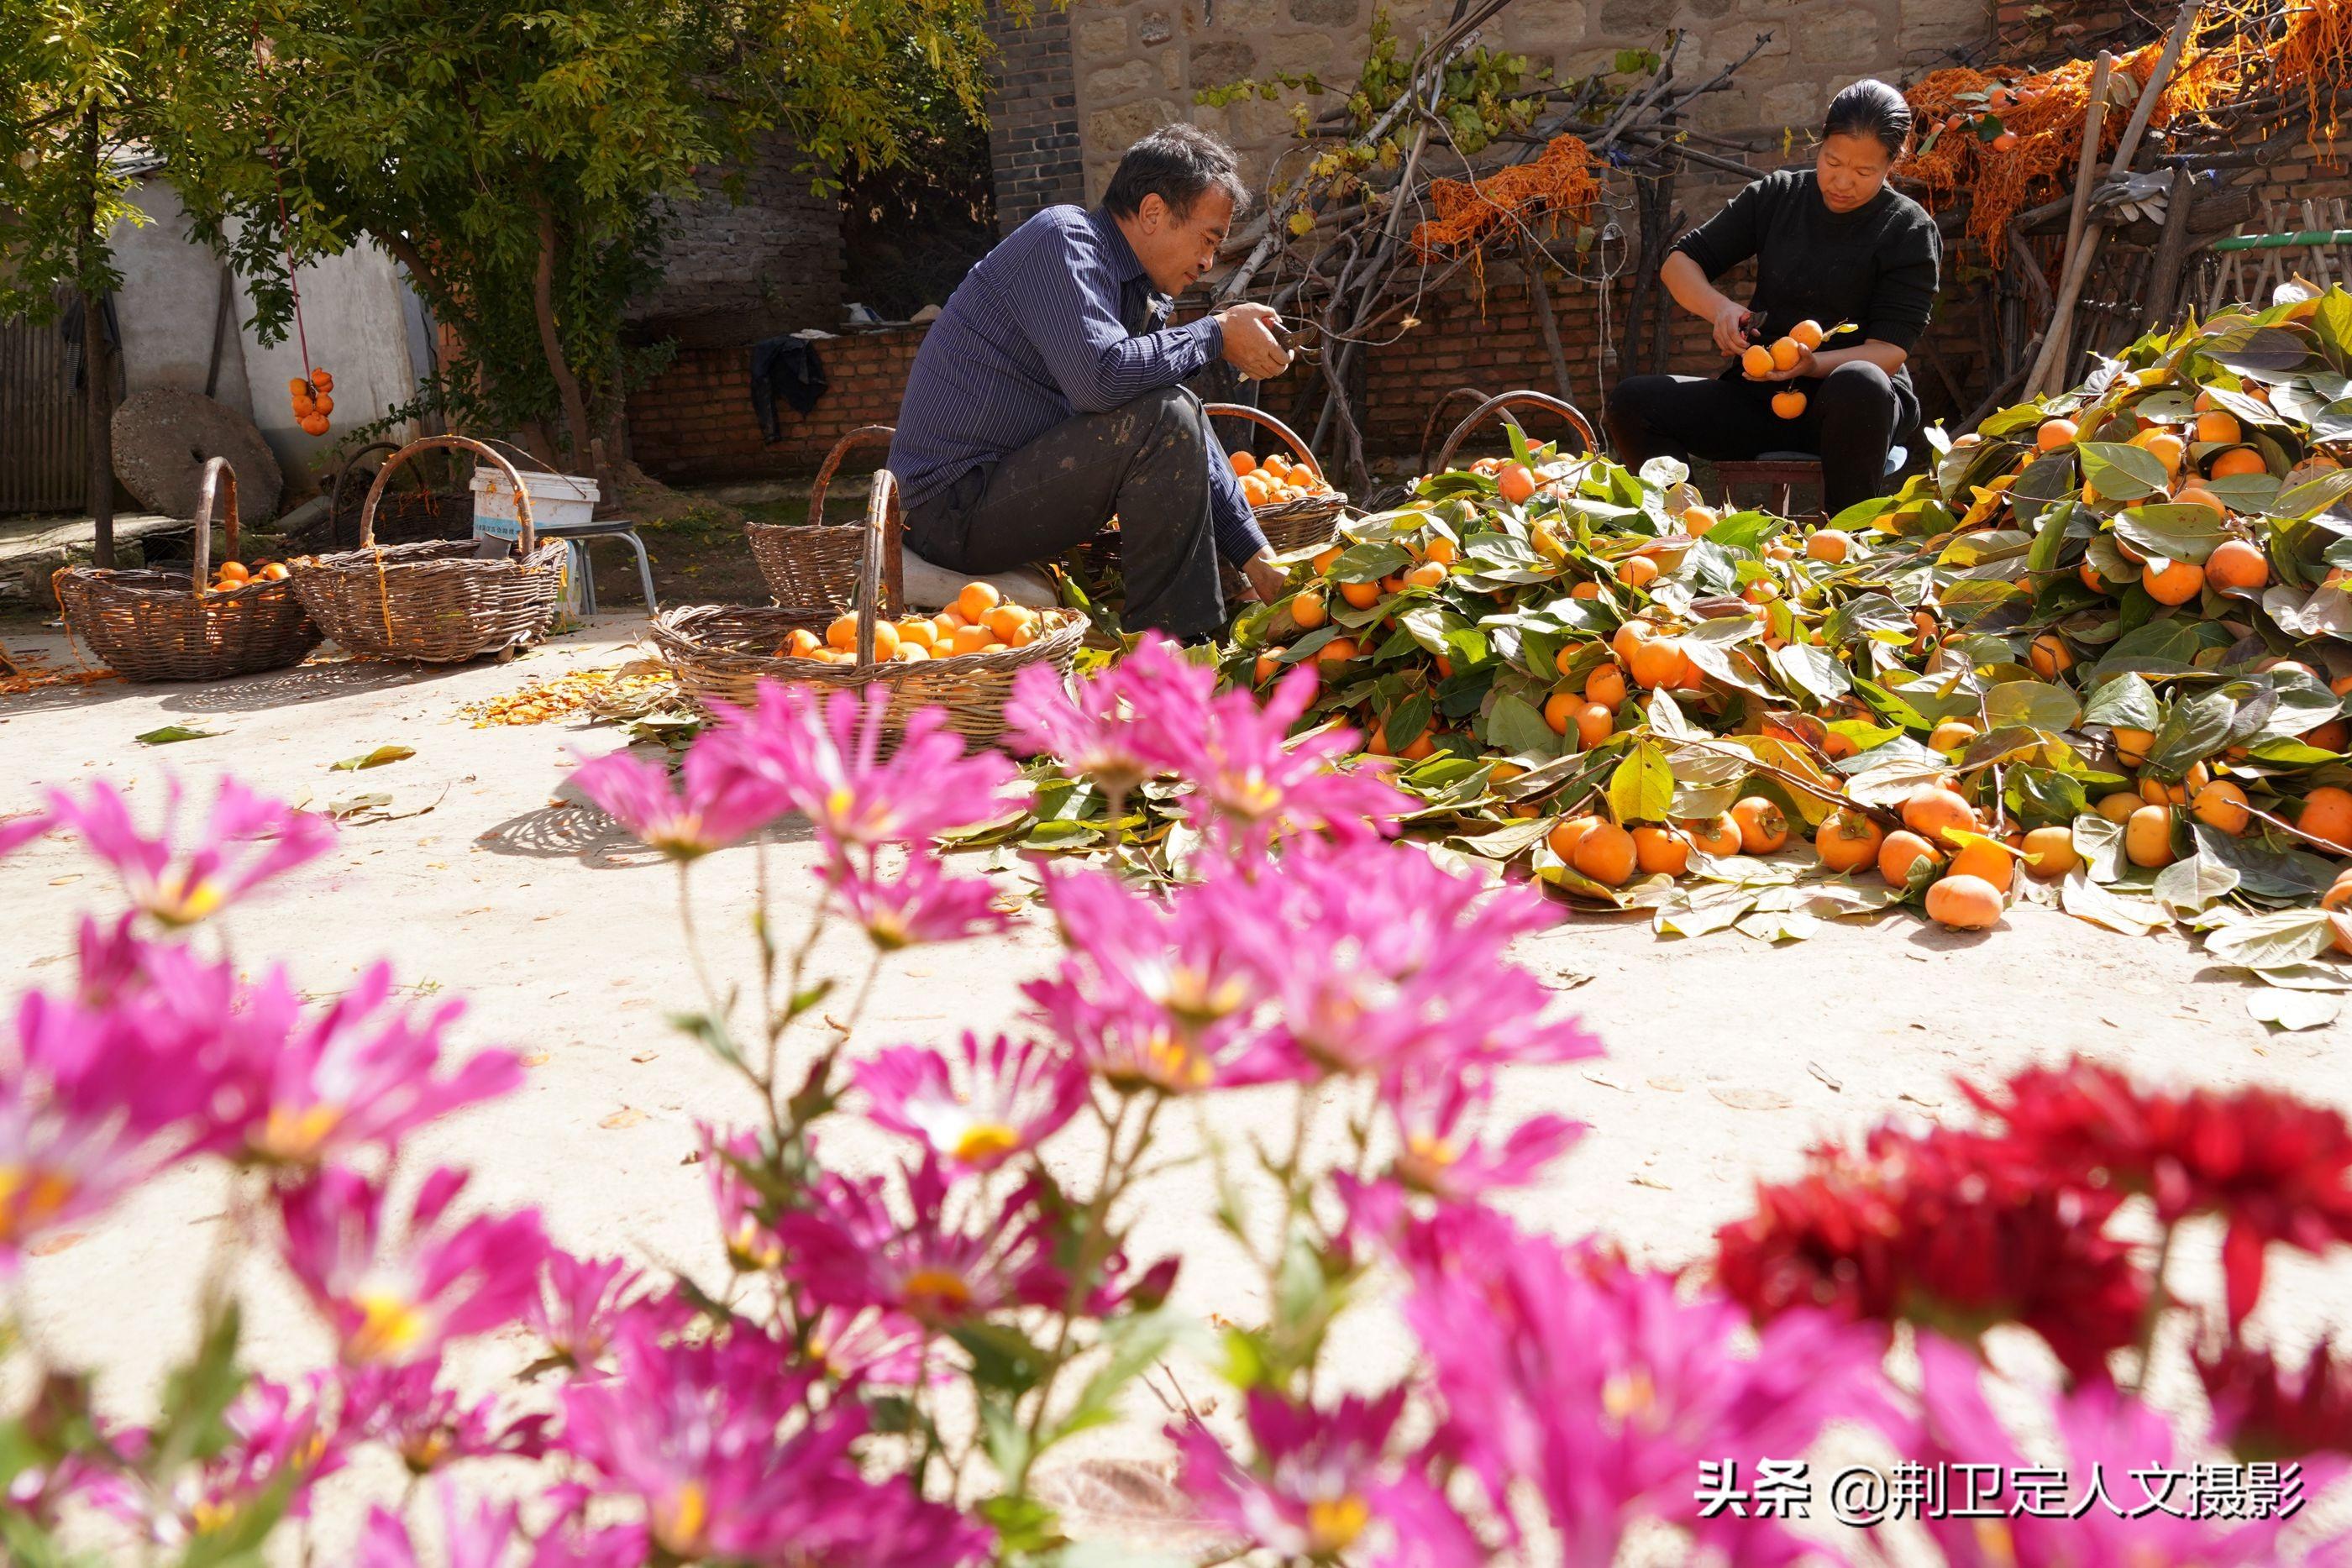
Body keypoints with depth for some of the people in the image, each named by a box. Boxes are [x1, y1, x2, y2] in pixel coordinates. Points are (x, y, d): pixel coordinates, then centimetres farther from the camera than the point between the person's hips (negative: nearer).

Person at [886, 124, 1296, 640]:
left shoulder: (1140, 296, 13)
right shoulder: (1063, 239, -13)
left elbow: (1193, 446, 14)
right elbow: (1102, 376, -30)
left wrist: (1257, 557, 7)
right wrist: (1215, 335, -15)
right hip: (954, 508, -10)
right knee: (1167, 416, -22)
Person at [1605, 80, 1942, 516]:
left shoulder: (1909, 230, -2)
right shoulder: (1777, 196, 7)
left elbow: (1889, 350, -10)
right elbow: (1679, 263, 9)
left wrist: (1813, 364, -30)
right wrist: (1720, 308, -13)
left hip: (1856, 411, -3)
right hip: (1763, 394, 4)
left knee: (1859, 384, -41)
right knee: (1632, 400, -19)